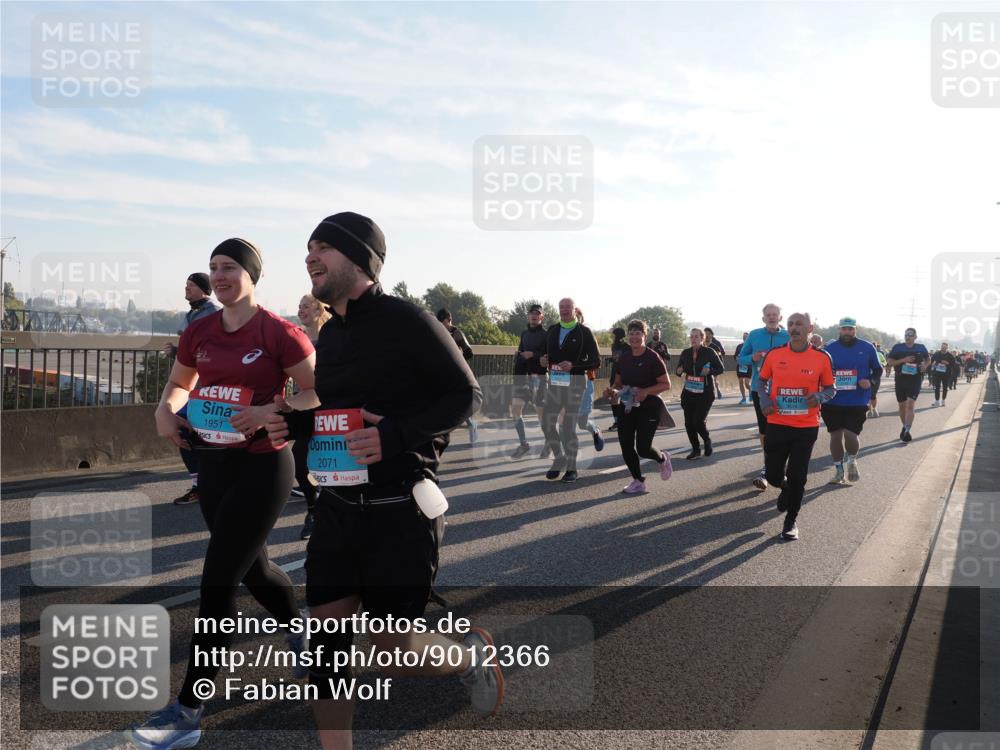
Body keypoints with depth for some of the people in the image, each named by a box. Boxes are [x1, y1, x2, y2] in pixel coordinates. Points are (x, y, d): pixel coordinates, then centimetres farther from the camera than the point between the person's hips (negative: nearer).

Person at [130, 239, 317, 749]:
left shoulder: (278, 333, -12)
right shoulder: (198, 332, 5)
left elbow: (319, 392, -11)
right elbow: (179, 383, 20)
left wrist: (269, 412, -24)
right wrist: (166, 411, -1)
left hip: (262, 466, -7)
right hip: (213, 464, 7)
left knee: (217, 579, -6)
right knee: (252, 568, 20)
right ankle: (300, 629, 48)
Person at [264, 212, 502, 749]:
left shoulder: (407, 322, -12)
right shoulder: (330, 333, 12)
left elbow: (466, 395, -11)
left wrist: (397, 434, -23)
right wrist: (294, 424, 3)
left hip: (401, 509, -7)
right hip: (337, 505, 7)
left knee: (394, 651, 1)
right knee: (324, 639, 5)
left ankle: (474, 655, 32)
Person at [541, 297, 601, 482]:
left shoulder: (584, 332, -2)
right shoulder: (552, 330, 13)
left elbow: (594, 362, -5)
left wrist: (573, 366, -19)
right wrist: (545, 361, 0)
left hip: (575, 382, -5)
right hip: (555, 381, 5)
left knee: (569, 426, -1)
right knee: (547, 424, 2)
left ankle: (571, 468, 11)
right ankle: (559, 459, 23)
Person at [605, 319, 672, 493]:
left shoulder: (652, 358, -10)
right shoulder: (623, 358, 6)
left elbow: (666, 384, -11)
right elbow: (618, 383, 16)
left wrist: (646, 391, -25)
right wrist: (613, 391, -6)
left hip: (648, 408, -5)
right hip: (626, 407, 6)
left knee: (643, 448, -8)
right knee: (626, 446, 0)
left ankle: (663, 459, 27)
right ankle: (638, 482, 17)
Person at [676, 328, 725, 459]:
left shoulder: (709, 352, -7)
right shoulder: (685, 353, 5)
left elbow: (721, 369, -2)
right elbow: (680, 370, 15)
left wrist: (710, 371, -22)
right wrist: (679, 371, -8)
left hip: (705, 393, -4)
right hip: (689, 393, 4)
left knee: (698, 421, -12)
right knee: (689, 422, 2)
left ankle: (707, 440, 19)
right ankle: (695, 450, 18)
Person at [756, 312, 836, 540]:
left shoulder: (822, 358, -4)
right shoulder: (774, 354, -2)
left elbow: (830, 388, 7)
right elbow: (761, 380, 13)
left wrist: (819, 397, -15)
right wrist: (764, 400, -5)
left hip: (806, 427, -1)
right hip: (777, 424, 2)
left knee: (797, 477, 2)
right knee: (773, 475, 8)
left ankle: (791, 521, 21)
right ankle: (786, 489, 44)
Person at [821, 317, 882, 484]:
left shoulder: (867, 348, 1)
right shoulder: (829, 348, 1)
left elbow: (878, 369, 9)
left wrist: (870, 381, -10)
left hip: (857, 402, -1)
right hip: (833, 401, 2)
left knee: (851, 435, -10)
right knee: (835, 435, 6)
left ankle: (852, 461, 22)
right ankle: (838, 470, 23)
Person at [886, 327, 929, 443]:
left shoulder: (921, 348, 4)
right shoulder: (897, 347, 0)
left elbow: (928, 358, 22)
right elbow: (890, 362, -3)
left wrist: (925, 365, 1)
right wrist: (903, 360, -17)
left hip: (915, 380, -1)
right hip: (900, 380, 1)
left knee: (910, 405, -15)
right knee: (902, 406, 13)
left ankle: (906, 430, -17)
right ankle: (905, 427, 34)